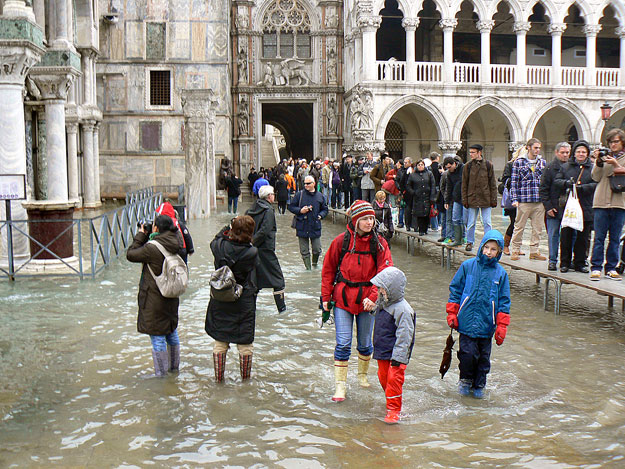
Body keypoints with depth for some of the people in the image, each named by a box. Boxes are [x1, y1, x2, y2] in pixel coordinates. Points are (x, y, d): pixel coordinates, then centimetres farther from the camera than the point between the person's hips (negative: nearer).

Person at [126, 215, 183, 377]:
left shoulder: (152, 248, -22)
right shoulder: (175, 245, 0)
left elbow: (130, 254, -10)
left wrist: (140, 235, 0)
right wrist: (146, 237, 10)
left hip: (154, 298, -8)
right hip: (172, 297, 8)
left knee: (157, 337, 3)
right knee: (172, 332, 21)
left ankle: (160, 373, 12)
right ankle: (174, 366, 35)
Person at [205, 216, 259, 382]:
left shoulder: (220, 246, -11)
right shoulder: (252, 253, -18)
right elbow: (253, 275, -3)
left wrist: (228, 227, 12)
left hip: (220, 301, 3)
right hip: (244, 303, -2)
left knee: (220, 341, 15)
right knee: (245, 341, 13)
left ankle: (218, 376, 23)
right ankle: (245, 376, 26)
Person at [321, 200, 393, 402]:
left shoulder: (379, 243, -4)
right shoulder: (341, 241, -5)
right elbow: (328, 270, 5)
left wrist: (373, 296, -20)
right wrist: (326, 296, 4)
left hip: (367, 300, 1)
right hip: (343, 299, -1)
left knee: (365, 343, 14)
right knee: (343, 343, -5)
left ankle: (362, 375, 38)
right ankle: (340, 385, 4)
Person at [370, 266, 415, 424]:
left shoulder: (402, 309, -21)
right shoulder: (382, 303, 7)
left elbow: (404, 336, -21)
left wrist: (398, 357, -22)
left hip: (396, 354, -9)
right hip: (383, 352, 9)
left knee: (394, 379, -7)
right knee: (383, 377, 16)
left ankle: (393, 410, 3)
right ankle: (392, 403, 34)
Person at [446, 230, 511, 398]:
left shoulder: (501, 273, 1)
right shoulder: (468, 266, -2)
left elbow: (504, 302, 5)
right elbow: (455, 290, 5)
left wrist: (501, 327, 1)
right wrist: (452, 314, 3)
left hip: (487, 323, 2)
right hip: (467, 321, -1)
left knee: (484, 357, 10)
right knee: (468, 354, -7)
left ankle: (479, 385, 31)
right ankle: (465, 379, 20)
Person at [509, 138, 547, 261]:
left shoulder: (542, 162, 12)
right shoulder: (519, 162, 1)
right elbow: (514, 181, 0)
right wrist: (515, 199, -6)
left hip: (539, 201, 4)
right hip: (524, 200, -4)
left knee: (537, 227, 6)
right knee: (519, 226, 1)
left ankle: (534, 251, 16)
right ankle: (515, 250, 12)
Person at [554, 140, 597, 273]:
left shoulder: (593, 168, 6)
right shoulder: (565, 167, 12)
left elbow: (596, 184, -6)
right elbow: (557, 181, 4)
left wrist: (581, 188, -19)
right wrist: (566, 183, -15)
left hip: (585, 209, 0)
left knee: (582, 238, 5)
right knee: (566, 236, 2)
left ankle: (579, 263, 15)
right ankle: (565, 263, 11)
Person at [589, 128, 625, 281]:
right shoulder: (604, 156, 9)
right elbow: (596, 177, 3)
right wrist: (599, 162, -10)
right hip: (602, 201, 0)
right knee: (599, 237, -2)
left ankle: (611, 268, 12)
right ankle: (596, 268, 1)